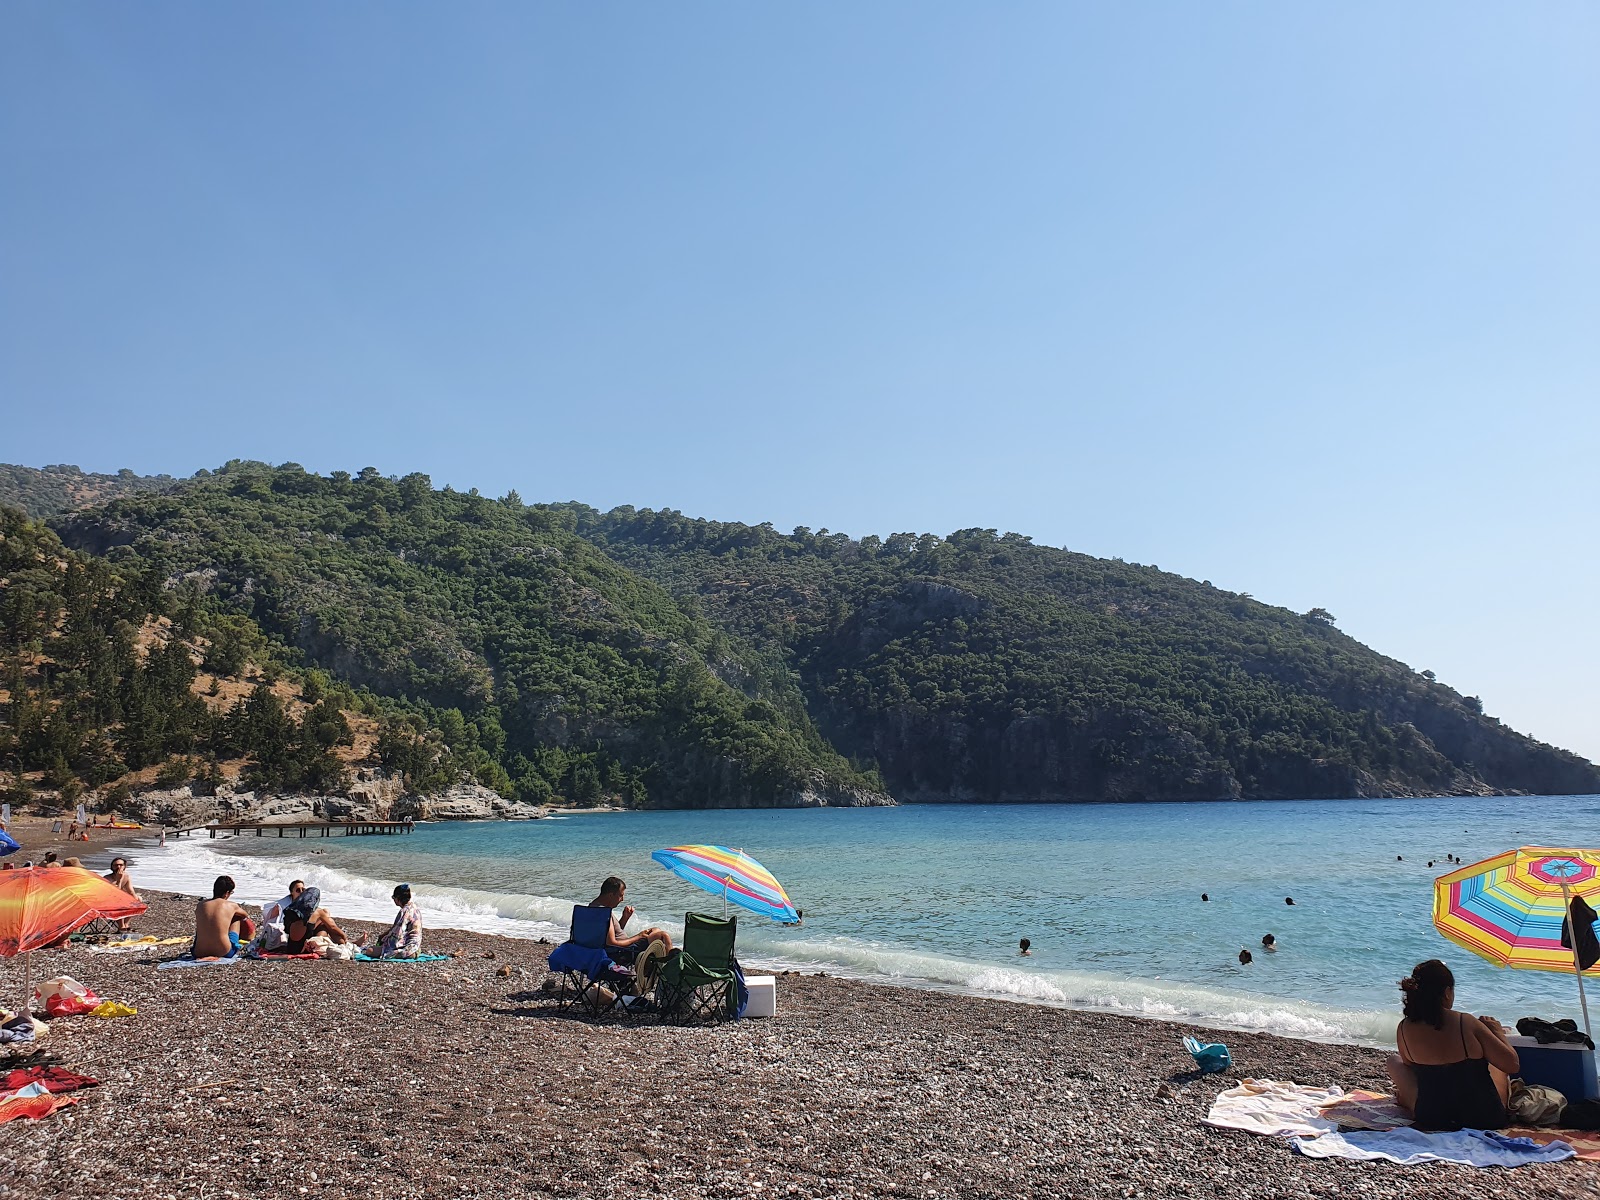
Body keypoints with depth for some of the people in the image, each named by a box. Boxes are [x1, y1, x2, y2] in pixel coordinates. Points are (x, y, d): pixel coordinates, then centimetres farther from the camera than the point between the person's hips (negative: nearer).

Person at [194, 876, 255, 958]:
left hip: (199, 953, 3)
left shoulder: (200, 905, 3)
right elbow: (245, 915, 23)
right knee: (236, 916, 23)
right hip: (224, 952, -3)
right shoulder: (231, 906, -2)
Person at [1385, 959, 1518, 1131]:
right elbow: (1512, 1065, -10)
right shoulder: (1467, 1023, -19)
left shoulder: (1403, 1029, -11)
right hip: (1486, 1118, -1)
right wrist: (1497, 1031, 6)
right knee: (1497, 1061, 29)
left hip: (1430, 1119, 1)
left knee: (1394, 1060, 26)